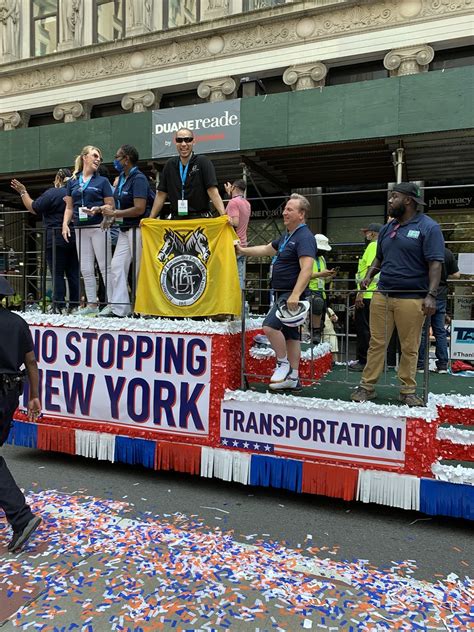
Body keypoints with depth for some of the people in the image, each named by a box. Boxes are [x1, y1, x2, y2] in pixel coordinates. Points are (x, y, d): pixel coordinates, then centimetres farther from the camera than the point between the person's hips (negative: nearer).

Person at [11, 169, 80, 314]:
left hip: (56, 240, -5)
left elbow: (33, 208, -4)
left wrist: (23, 192, 6)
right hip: (74, 239, 5)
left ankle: (59, 307, -3)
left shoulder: (52, 193, -8)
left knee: (57, 274, -1)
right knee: (73, 274, 7)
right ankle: (75, 305, 8)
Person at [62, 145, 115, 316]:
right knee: (86, 269, 6)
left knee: (105, 267, -5)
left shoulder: (102, 181, 5)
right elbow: (69, 207, 15)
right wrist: (65, 224, 1)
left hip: (99, 227, -4)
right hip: (81, 229, 4)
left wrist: (97, 209, -17)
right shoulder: (72, 181, 13)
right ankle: (92, 304, 14)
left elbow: (111, 206, 2)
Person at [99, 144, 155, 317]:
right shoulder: (122, 178, 14)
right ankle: (118, 306, 8)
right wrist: (110, 211, 0)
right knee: (117, 265, 5)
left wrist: (115, 214, -15)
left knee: (140, 268, -2)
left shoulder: (138, 178, -13)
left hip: (137, 229, -9)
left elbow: (139, 209, -22)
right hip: (125, 229, 9)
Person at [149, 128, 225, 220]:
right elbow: (161, 194, 10)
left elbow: (212, 191, -12)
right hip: (175, 219, 3)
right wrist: (150, 218, 4)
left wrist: (224, 215, -25)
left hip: (200, 219, -3)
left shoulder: (203, 162, -3)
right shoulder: (170, 164, 9)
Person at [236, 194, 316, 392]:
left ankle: (283, 364, -2)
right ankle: (292, 378, 17)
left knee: (270, 325, -21)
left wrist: (295, 295, -34)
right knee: (290, 334, 11)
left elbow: (306, 269, -26)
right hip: (282, 293, 10)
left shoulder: (304, 237, -15)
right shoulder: (287, 235, 16)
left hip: (292, 294, -10)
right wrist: (243, 250, 30)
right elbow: (267, 249, 31)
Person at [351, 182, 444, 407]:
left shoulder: (428, 227, -2)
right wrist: (369, 275, 5)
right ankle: (367, 386, 11)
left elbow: (435, 264, -8)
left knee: (410, 348, 4)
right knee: (376, 343, 5)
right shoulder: (387, 228, 16)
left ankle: (408, 391, 16)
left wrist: (431, 295, -17)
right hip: (382, 295, 5)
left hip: (411, 298, -5)